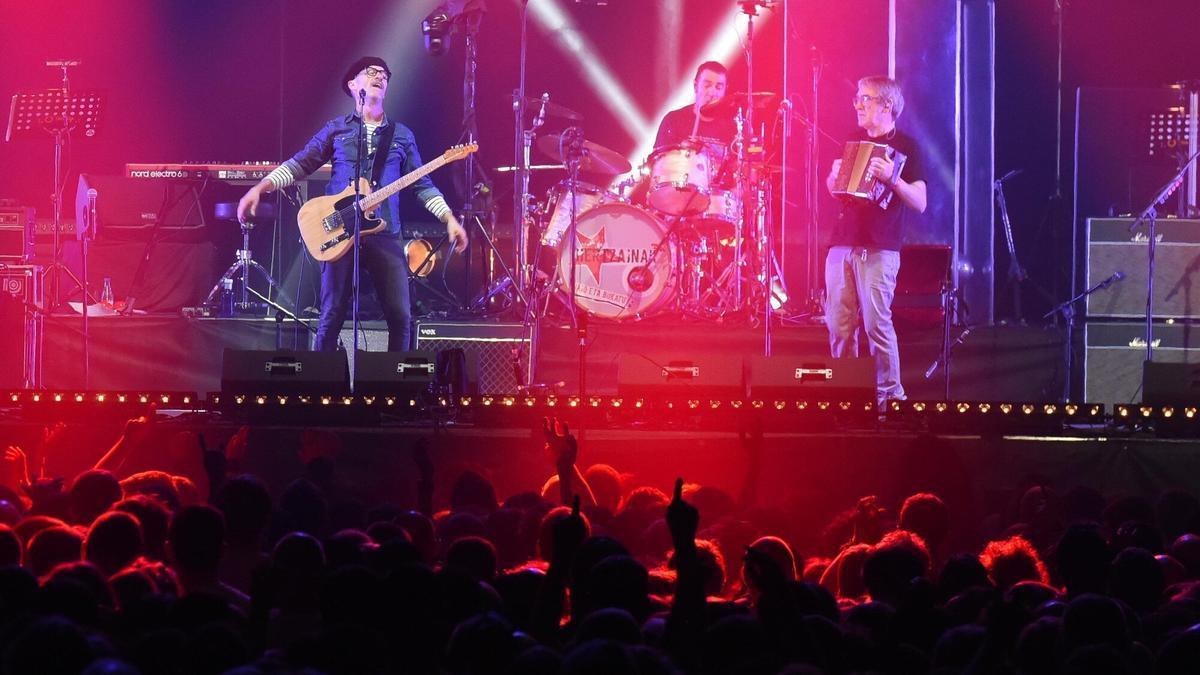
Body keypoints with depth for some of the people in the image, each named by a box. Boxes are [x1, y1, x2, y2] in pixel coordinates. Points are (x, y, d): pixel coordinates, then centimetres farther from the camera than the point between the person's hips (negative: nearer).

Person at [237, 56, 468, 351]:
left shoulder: (401, 135, 14)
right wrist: (259, 189, -7)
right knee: (332, 316, -4)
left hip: (386, 235, 2)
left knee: (401, 317, -6)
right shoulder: (336, 129, 10)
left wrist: (450, 220, 3)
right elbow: (299, 165, 7)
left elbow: (422, 184, 14)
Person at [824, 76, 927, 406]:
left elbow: (920, 203, -8)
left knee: (876, 323, -9)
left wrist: (892, 179, -24)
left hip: (878, 249, -6)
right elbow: (833, 189, 26)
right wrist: (835, 176, 3)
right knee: (839, 324, 4)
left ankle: (890, 392, 0)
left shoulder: (905, 147, -2)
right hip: (843, 243, 6)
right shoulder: (854, 140, 16)